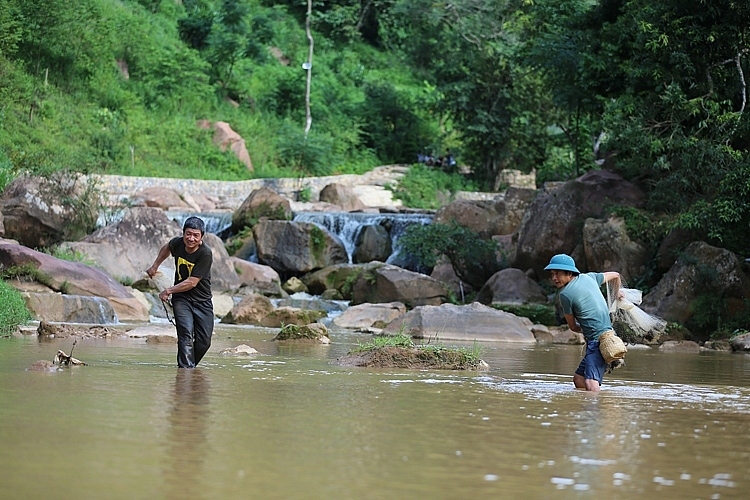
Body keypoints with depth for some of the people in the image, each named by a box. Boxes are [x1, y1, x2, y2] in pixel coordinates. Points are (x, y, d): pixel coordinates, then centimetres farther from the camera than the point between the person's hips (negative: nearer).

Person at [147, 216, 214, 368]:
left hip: (202, 300, -1)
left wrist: (168, 291, -15)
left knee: (204, 341, -3)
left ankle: (190, 365, 20)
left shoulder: (205, 254, -21)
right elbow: (167, 247, 21)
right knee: (186, 334, -19)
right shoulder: (177, 243, -8)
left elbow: (192, 282, -21)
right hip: (181, 299, 1)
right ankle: (186, 367, -23)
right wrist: (155, 266, 22)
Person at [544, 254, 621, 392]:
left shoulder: (565, 294, -8)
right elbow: (615, 275, 30)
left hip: (597, 340, -9)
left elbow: (573, 327, 4)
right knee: (578, 379, 15)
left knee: (590, 384, -24)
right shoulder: (589, 277, 12)